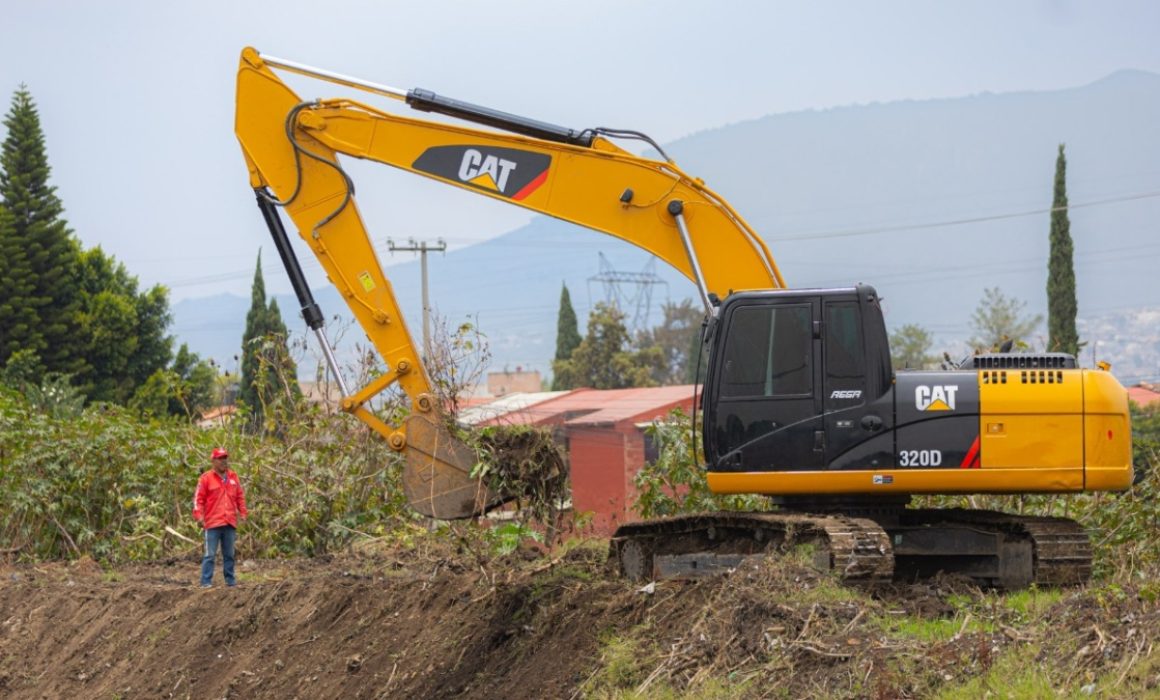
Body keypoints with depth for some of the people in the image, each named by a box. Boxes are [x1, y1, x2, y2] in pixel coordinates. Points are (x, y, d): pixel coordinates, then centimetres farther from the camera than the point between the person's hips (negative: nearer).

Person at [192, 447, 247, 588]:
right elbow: (199, 498, -5)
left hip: (230, 523, 5)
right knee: (210, 554, -5)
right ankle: (206, 582, -5)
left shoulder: (233, 477, 11)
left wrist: (242, 513, 11)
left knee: (229, 554, 11)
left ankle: (230, 580, 18)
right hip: (213, 523, -5)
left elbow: (240, 496, 17)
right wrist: (199, 516, -15)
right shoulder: (206, 478, -3)